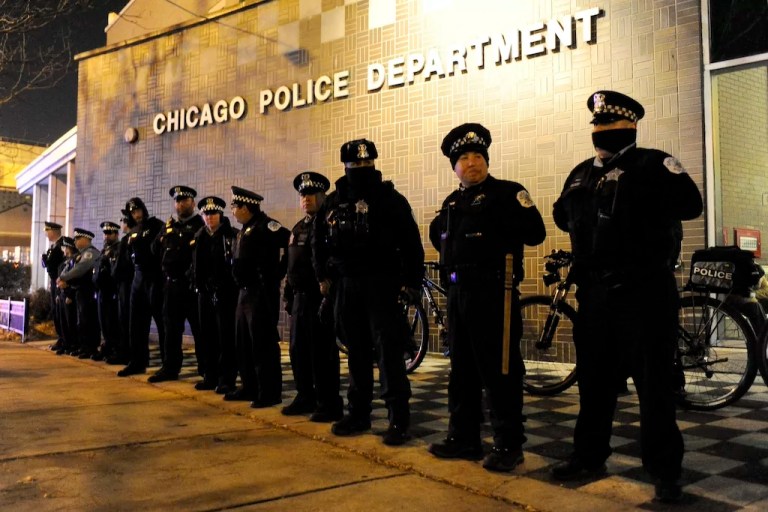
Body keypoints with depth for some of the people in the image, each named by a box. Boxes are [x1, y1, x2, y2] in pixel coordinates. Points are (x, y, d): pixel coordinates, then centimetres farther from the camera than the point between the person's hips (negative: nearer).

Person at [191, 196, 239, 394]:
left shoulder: (231, 234, -6)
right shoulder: (199, 237, 12)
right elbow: (196, 264, 15)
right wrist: (198, 284, 5)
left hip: (226, 292, -6)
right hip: (205, 292, 6)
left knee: (226, 337, -2)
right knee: (207, 336, 9)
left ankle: (227, 379, 5)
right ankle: (211, 376, 19)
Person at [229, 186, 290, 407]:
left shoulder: (265, 225, -13)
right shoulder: (246, 230, 16)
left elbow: (290, 240, -23)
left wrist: (277, 271, -18)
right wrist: (240, 280, 12)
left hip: (263, 292, -10)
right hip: (246, 291, 10)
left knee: (263, 344, -6)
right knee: (243, 342, 15)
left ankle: (270, 393, 2)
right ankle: (250, 387, 26)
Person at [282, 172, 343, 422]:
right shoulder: (297, 228, 19)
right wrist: (288, 295, 17)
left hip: (320, 296, -8)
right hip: (300, 296, 9)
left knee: (322, 352, -5)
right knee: (298, 350, 13)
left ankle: (329, 404, 4)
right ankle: (306, 397, 25)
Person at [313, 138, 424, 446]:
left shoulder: (390, 199, -3)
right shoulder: (333, 202, 10)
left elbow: (411, 244, -6)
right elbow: (319, 242, 18)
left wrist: (411, 282, -10)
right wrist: (323, 276, 11)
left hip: (381, 284, -4)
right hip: (346, 285, 5)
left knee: (389, 351, -7)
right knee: (356, 352, 11)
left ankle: (398, 419, -3)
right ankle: (359, 413, 20)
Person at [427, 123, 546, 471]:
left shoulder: (507, 192, -4)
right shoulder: (452, 202, 17)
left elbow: (535, 233, -16)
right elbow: (442, 241, 26)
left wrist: (495, 220, -16)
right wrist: (439, 228, 8)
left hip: (494, 292, -7)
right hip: (458, 292, 8)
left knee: (500, 371, -2)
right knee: (462, 369, 13)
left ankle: (508, 445, 9)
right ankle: (463, 438, 25)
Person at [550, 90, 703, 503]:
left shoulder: (652, 164, -5)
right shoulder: (582, 173, 14)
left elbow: (689, 204, -17)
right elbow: (562, 214, 22)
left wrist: (642, 205, -19)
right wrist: (584, 223, 3)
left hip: (644, 290, -6)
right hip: (595, 292, 6)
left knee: (653, 382, 1)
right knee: (594, 378, 14)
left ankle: (664, 470, 13)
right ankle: (589, 456, 27)